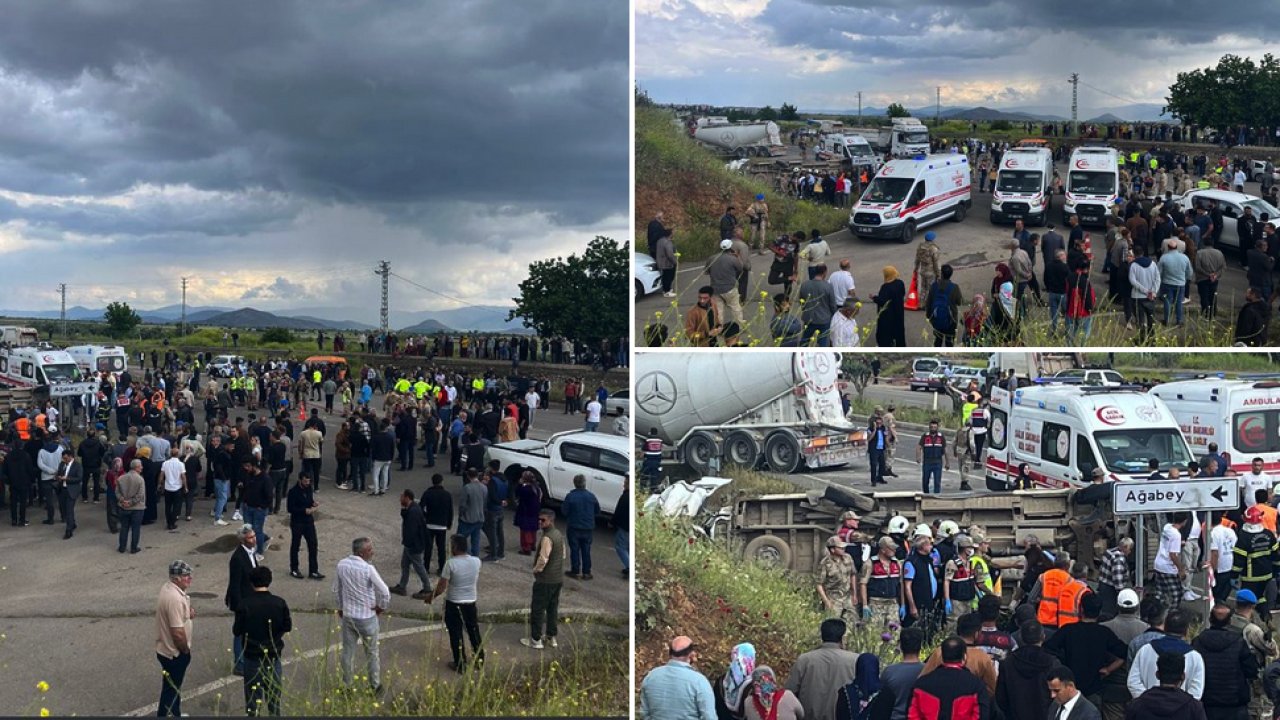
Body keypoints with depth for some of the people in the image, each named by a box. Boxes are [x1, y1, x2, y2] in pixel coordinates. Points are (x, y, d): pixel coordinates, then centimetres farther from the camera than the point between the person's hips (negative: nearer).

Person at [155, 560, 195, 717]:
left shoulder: (169, 588, 1)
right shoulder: (175, 598, -31)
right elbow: (178, 633, -30)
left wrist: (187, 613, -2)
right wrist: (186, 650, -13)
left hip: (167, 648, 10)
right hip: (174, 652, -10)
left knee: (174, 687, 25)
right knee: (170, 689, 4)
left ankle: (174, 715, 40)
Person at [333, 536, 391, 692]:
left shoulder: (341, 564, -7)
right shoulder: (368, 569, -24)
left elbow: (336, 589, 7)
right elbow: (385, 592, -24)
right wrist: (381, 607, -4)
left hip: (347, 615, 4)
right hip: (367, 617, -4)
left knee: (348, 652, 16)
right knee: (372, 653, 14)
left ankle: (346, 686, 26)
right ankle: (375, 685, 26)